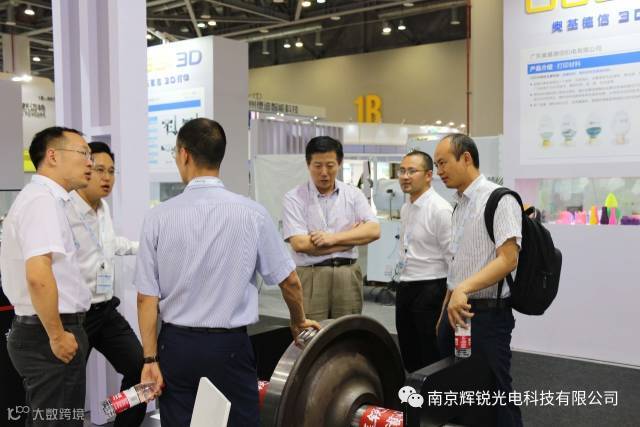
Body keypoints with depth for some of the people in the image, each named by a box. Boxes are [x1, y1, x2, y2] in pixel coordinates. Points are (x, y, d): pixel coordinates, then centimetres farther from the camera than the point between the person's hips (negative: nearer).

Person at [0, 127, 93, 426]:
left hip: (33, 328, 10)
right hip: (48, 335, -10)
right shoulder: (43, 200, -17)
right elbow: (38, 276, -29)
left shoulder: (38, 197, 15)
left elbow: (25, 267, 26)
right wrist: (57, 335, -19)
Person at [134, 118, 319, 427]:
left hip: (176, 344, 1)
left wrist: (150, 358, 1)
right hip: (230, 345, -1)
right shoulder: (252, 213, -8)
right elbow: (289, 281, 0)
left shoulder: (159, 217, -7)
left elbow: (147, 296, -6)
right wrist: (299, 322, 18)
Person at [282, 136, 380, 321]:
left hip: (348, 275, 3)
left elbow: (373, 230, -3)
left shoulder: (353, 195, 7)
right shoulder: (294, 198, -3)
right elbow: (299, 244, -14)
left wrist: (333, 238, -15)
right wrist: (352, 236, -7)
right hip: (310, 277, -3)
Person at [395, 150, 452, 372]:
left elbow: (453, 257, -16)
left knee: (431, 360, 1)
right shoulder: (405, 209, 10)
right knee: (409, 356, 16)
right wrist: (402, 282, 18)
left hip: (430, 290, -8)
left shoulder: (440, 209, -16)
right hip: (404, 288, 8)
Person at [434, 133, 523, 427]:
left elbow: (508, 260, -23)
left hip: (486, 314, -8)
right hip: (456, 311, 8)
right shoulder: (459, 205, 14)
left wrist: (464, 289, -34)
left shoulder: (498, 199, -12)